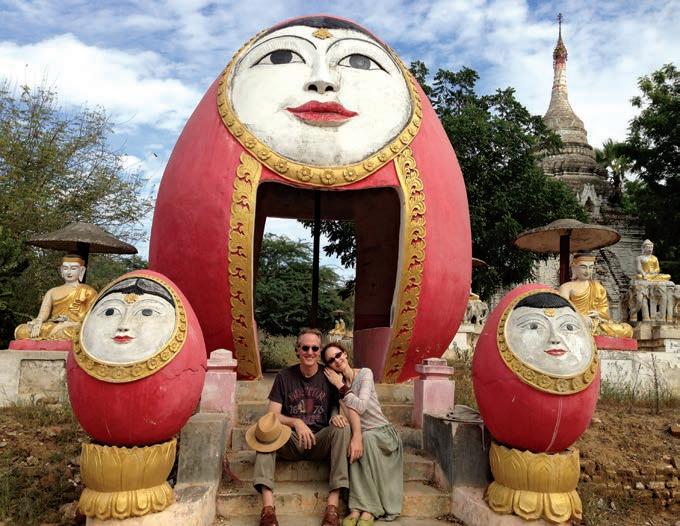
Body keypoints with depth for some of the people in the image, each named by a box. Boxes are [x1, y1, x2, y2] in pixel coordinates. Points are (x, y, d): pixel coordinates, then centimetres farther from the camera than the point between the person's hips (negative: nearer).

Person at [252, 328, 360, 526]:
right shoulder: (285, 376, 2)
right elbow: (273, 415, -3)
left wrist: (357, 436, -30)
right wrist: (296, 423, -24)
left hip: (320, 443, 0)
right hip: (291, 443, 1)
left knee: (342, 427, -29)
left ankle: (332, 507, -33)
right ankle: (267, 507, -35)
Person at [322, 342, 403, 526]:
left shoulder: (365, 373, -8)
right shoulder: (335, 382, 4)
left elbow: (361, 406, -21)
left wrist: (340, 385, -19)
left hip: (382, 432, -3)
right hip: (360, 435, 3)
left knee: (366, 438, -35)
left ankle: (368, 510, -32)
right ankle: (357, 509, -32)